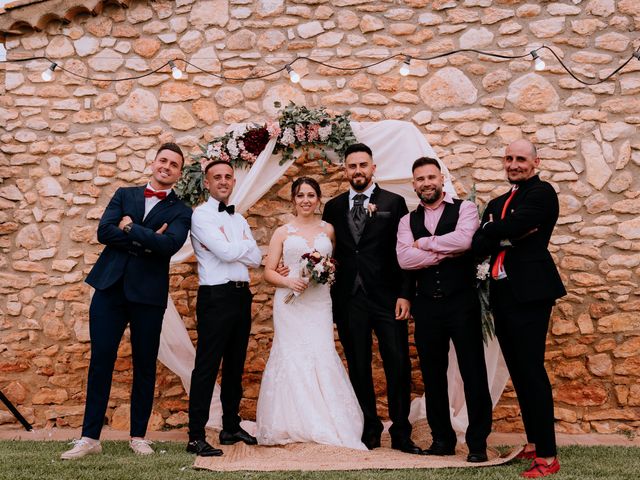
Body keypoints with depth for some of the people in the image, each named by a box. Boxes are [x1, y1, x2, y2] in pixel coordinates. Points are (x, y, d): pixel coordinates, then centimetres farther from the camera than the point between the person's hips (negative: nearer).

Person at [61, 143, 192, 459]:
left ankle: (138, 436, 20)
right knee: (100, 361, 2)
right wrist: (146, 241, -12)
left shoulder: (181, 212, 5)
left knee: (145, 366, 7)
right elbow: (104, 232, -3)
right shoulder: (124, 195, 12)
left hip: (148, 294, -1)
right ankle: (90, 437, 10)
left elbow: (169, 245, -15)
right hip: (110, 288, 2)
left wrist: (130, 227, -11)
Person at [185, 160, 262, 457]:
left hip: (241, 296, 7)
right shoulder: (201, 216, -5)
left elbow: (256, 259, 7)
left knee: (235, 365, 14)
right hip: (216, 296, -7)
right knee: (207, 366, -6)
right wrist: (245, 244, 1)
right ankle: (196, 437, -1)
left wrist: (232, 248, -7)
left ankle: (231, 427, 25)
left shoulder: (239, 219, 18)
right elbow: (227, 252, -16)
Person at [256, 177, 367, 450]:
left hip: (319, 303, 1)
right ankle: (294, 427, 3)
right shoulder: (283, 232, 8)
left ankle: (325, 428, -1)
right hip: (289, 304, -1)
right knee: (292, 359, -4)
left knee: (322, 356, -9)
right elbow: (269, 271, 6)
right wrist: (288, 281, -12)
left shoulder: (328, 230, 12)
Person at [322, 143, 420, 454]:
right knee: (358, 369, 9)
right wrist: (330, 294, 2)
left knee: (398, 366, -1)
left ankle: (401, 434, 10)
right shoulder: (333, 207, 11)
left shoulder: (394, 203, 2)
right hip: (348, 300, 3)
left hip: (386, 298, -2)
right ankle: (369, 429, 21)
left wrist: (405, 294, -8)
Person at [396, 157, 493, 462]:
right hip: (427, 306, 4)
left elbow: (464, 240, -20)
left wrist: (424, 243, -9)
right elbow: (404, 259, -8)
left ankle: (478, 441, 14)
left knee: (473, 372, 2)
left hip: (462, 302, -3)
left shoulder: (464, 208, 1)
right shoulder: (408, 221, 9)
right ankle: (442, 439, 24)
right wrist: (447, 252, -13)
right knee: (432, 375, 11)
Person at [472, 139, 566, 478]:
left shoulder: (541, 193, -4)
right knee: (518, 372, 13)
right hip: (502, 294, 8)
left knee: (531, 371, -8)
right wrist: (507, 238, -11)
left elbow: (508, 228, -18)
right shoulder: (497, 203, 20)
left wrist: (494, 231, 2)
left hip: (529, 292, -8)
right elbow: (478, 244, 6)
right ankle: (534, 443, 24)